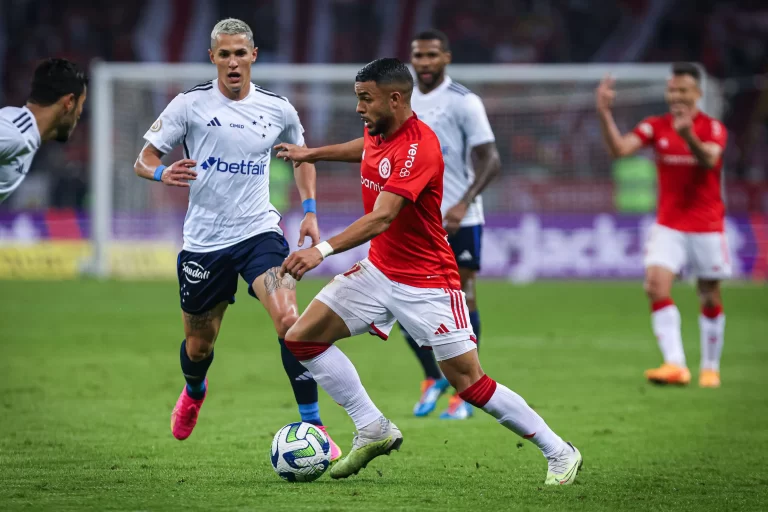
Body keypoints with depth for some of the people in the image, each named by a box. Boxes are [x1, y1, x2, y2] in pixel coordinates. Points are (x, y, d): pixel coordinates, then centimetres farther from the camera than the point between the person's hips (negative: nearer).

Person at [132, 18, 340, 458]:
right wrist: (163, 173, -24)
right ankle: (194, 392, 50)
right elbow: (144, 160, 0)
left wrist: (310, 211, 10)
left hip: (259, 232, 0)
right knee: (199, 346, 12)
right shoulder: (190, 104, -4)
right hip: (204, 239, 0)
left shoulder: (277, 109, 3)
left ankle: (313, 427, -16)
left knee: (289, 319, -23)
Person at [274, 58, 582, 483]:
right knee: (301, 338, -2)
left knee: (469, 383, -8)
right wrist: (312, 154, 34)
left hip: (427, 283, -8)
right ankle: (373, 431, 7)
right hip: (379, 270, 8)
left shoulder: (419, 147, -26)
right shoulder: (379, 133, 0)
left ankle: (559, 453, 7)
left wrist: (323, 250, -48)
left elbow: (381, 218, -38)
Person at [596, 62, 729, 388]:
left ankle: (710, 368, 20)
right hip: (668, 225, 2)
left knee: (710, 299, 5)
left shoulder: (713, 128, -7)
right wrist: (604, 114, -26)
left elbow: (709, 160, -28)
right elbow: (618, 149, -12)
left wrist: (688, 136, -47)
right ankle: (675, 364, -23)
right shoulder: (656, 127, 1)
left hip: (706, 226, -2)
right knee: (657, 287, -18)